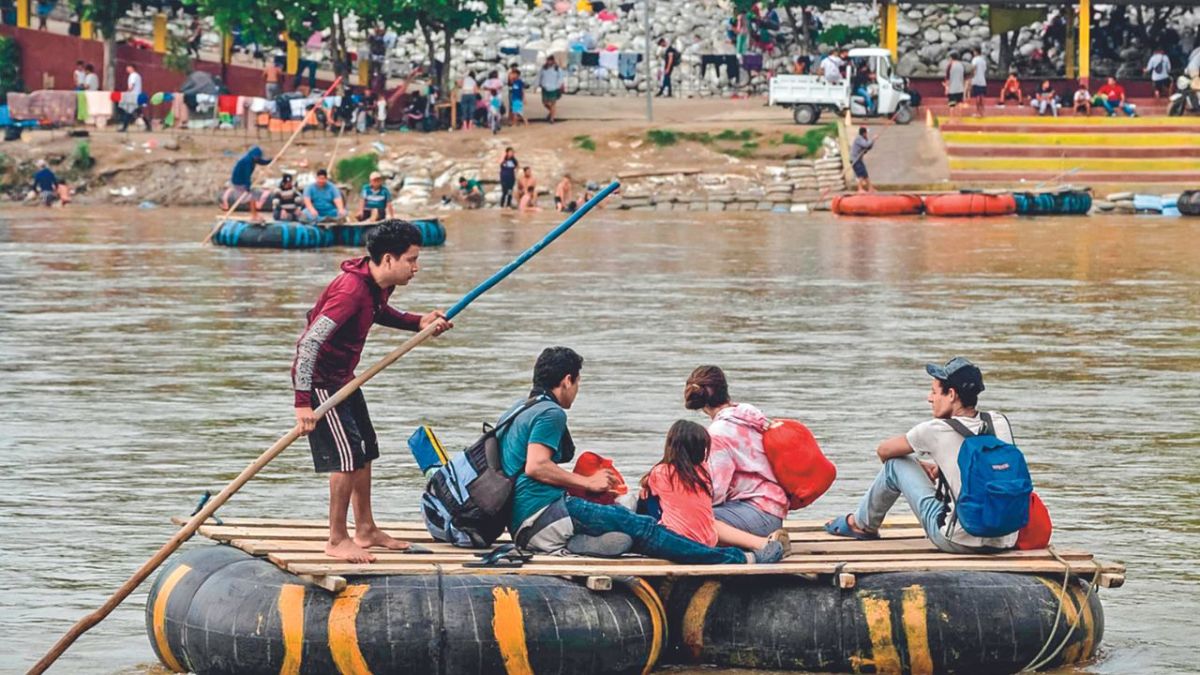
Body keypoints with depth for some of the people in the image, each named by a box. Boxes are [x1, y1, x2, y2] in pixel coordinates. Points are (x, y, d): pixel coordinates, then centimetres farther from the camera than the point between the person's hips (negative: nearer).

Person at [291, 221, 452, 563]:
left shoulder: (379, 284, -1)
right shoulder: (351, 290, -30)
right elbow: (310, 342, -34)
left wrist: (418, 322, 6)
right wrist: (302, 402, -35)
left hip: (343, 376, 10)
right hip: (319, 378, -10)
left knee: (365, 450, 16)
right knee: (347, 454, -11)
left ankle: (366, 531, 29)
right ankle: (337, 540, 0)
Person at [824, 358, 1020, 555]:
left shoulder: (935, 430, -8)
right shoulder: (1000, 422, 4)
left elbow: (883, 451, 11)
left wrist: (921, 467, 30)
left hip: (960, 542, -5)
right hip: (1006, 543, 5)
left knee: (895, 463, 11)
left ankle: (862, 524, 35)